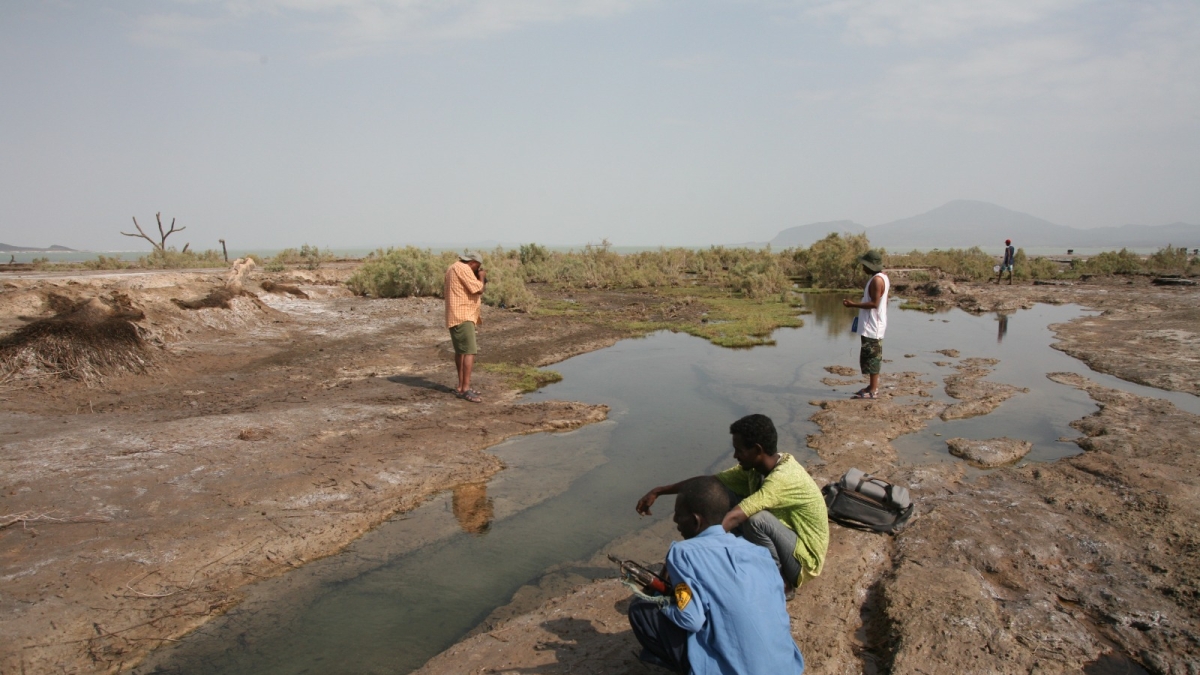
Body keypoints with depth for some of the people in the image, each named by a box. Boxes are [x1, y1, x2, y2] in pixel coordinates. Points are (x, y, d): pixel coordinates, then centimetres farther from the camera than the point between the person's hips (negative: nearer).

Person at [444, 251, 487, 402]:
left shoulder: (453, 268, 18)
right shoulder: (463, 268, -14)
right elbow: (478, 290, -18)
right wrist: (481, 277, 2)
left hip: (456, 316, 11)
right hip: (462, 316, -11)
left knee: (460, 351, 16)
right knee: (470, 351, -15)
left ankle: (461, 387, 23)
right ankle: (465, 389, -20)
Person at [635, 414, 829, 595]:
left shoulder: (783, 477, -32)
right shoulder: (755, 466, -7)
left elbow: (733, 517, -38)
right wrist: (659, 491, -6)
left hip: (803, 558, -7)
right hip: (783, 544, 7)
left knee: (757, 519, -34)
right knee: (721, 495, -5)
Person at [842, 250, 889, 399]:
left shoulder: (876, 280, -19)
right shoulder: (882, 277, 13)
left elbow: (874, 303, -23)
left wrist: (853, 304, -20)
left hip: (872, 326, -11)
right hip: (872, 325, 11)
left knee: (872, 356, -6)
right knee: (874, 356, 15)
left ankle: (873, 390, -2)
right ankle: (873, 386, 23)